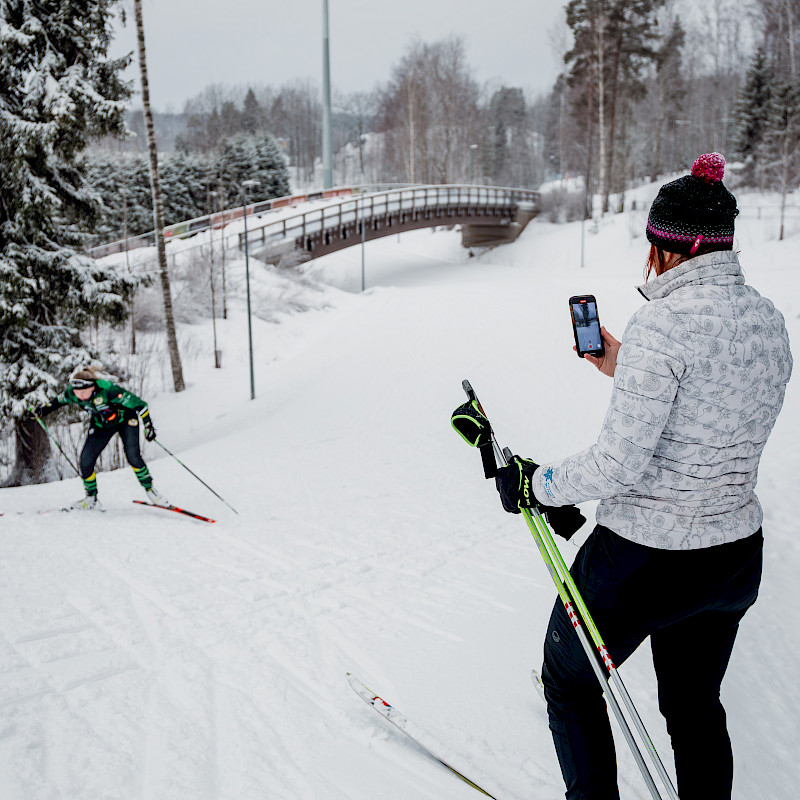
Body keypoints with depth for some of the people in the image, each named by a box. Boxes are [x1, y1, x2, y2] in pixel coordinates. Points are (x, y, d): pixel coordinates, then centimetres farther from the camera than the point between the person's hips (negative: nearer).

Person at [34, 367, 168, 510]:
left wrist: (148, 426, -32)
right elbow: (60, 400, 5)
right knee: (86, 461, -7)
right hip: (101, 425, 5)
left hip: (125, 419, -5)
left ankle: (149, 490, 0)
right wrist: (45, 409, -8)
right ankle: (91, 499, 13)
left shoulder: (107, 389, -38)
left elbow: (138, 403, -31)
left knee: (133, 456, -20)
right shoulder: (71, 393, -23)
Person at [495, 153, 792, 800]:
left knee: (569, 681, 20)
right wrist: (623, 368, 15)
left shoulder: (663, 322, -23)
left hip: (641, 558, -7)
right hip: (738, 555, 8)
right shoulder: (769, 319, 2)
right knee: (695, 703, 28)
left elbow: (620, 461, -25)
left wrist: (536, 485, -10)